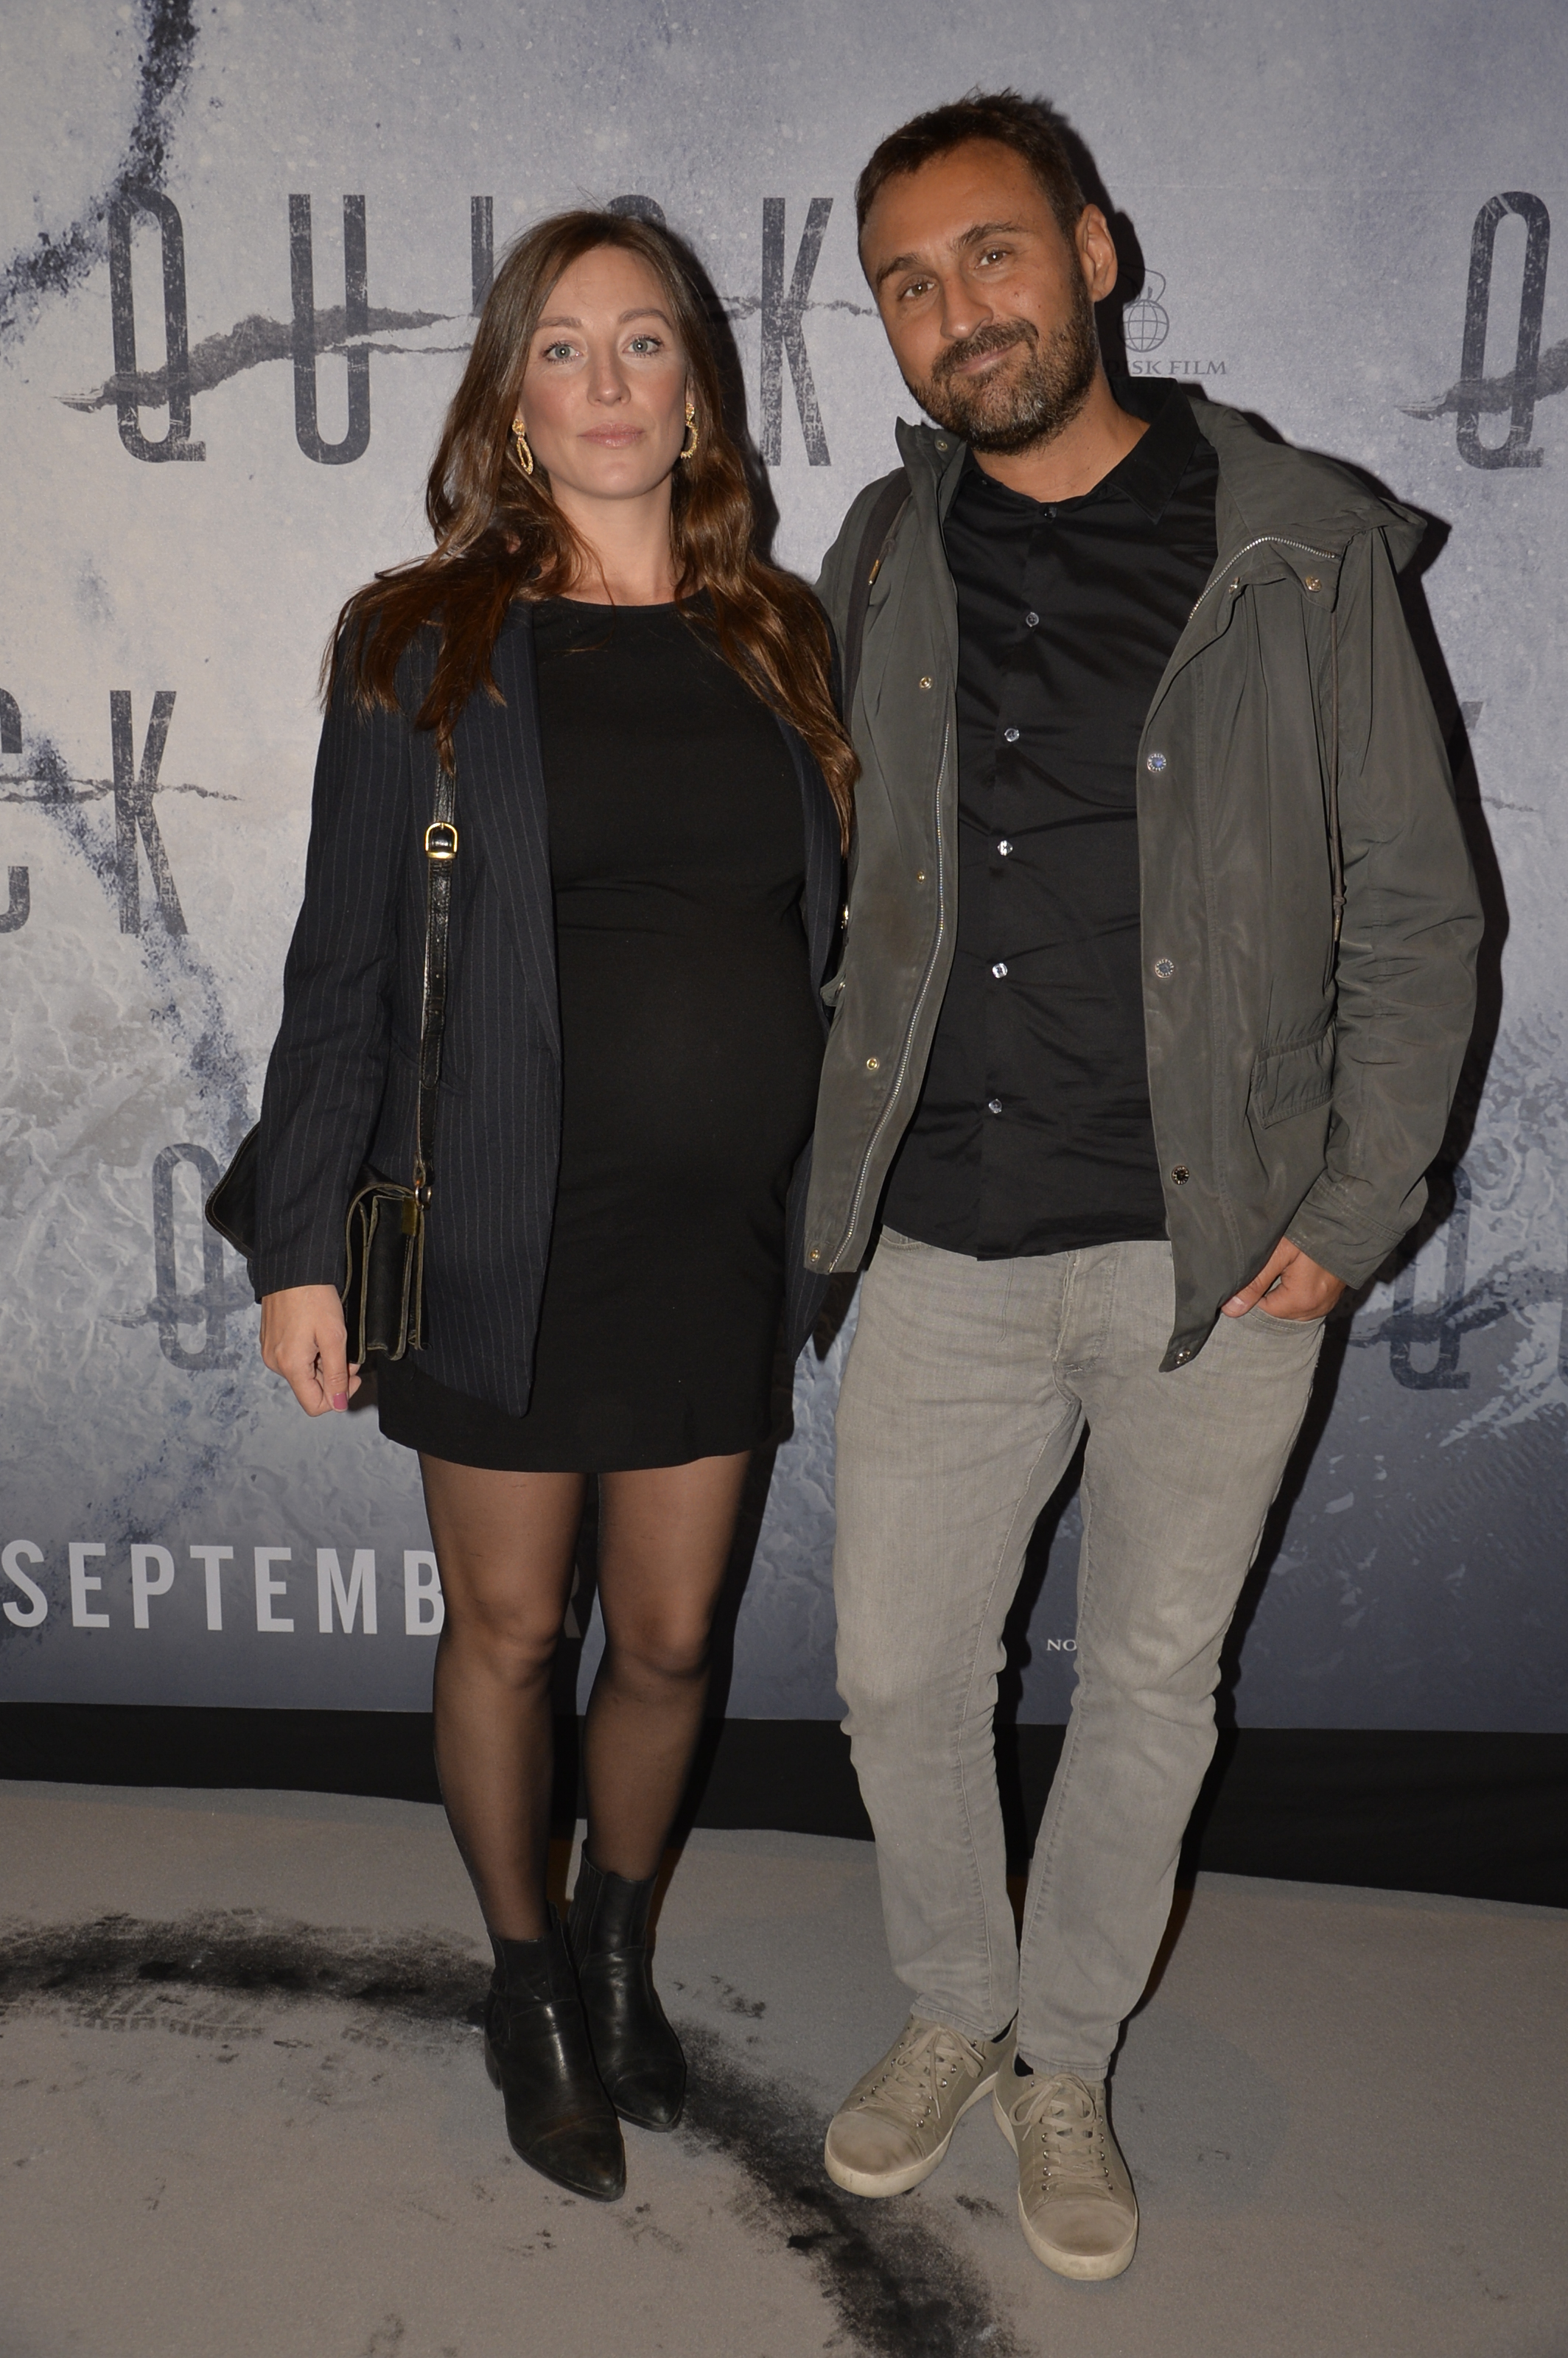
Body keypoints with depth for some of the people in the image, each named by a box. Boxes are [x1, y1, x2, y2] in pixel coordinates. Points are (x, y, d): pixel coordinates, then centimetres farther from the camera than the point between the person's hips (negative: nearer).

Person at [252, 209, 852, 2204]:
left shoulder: (782, 644, 7)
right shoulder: (421, 645, -2)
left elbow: (839, 932, 10)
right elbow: (342, 967, -3)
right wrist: (301, 1245, -6)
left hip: (719, 1237, 3)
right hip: (507, 1236, -2)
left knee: (668, 1642, 14)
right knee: (506, 1631, 13)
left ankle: (619, 1945, 43)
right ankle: (527, 1987, 38)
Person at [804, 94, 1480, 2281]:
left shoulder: (1303, 547, -4)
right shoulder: (881, 560, 6)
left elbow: (1417, 915, -2)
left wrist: (1349, 1217, -7)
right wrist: (841, 1155, 9)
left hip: (1213, 1257, -2)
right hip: (946, 1252, 3)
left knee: (1150, 1686, 13)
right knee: (900, 1676, 11)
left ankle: (1068, 2062, 38)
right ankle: (957, 2009, 39)